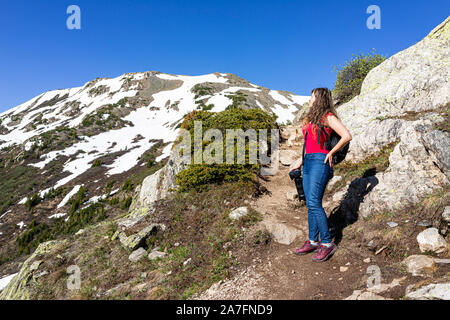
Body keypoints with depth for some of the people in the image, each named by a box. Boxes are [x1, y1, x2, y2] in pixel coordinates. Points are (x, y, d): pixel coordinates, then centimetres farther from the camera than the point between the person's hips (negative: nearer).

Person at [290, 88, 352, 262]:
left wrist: (331, 153, -8)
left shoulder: (328, 117, -4)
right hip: (308, 161, 8)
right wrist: (300, 162, 23)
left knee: (314, 202, -13)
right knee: (311, 204, 7)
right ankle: (313, 241, 14)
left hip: (320, 161, -8)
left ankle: (327, 243, -4)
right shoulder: (312, 117, 22)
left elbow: (347, 136, -13)